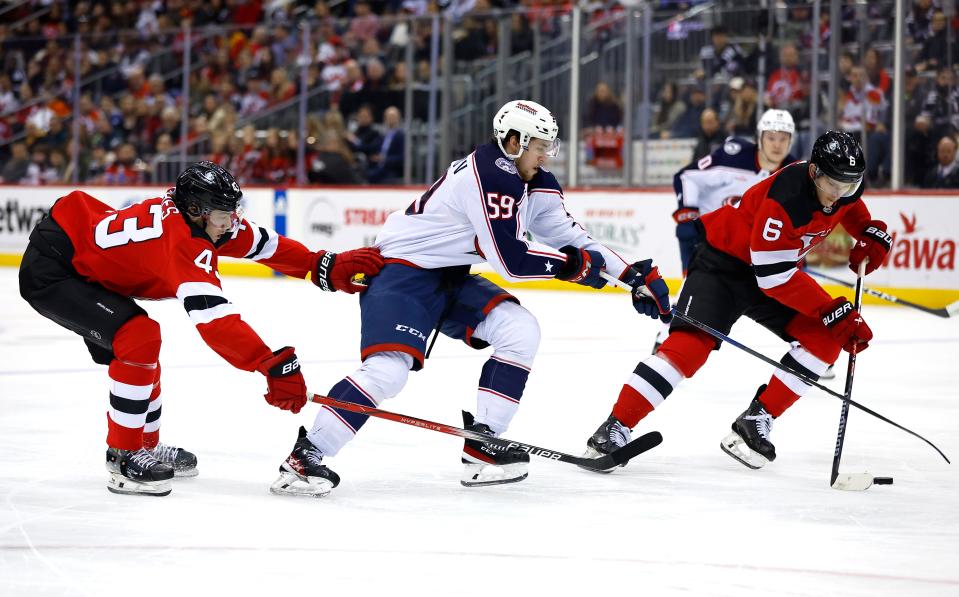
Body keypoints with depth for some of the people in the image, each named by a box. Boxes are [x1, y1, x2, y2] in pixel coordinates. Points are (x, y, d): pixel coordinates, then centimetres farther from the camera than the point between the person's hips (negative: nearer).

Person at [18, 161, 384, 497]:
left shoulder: (202, 218, -4)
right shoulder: (182, 241, -30)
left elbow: (264, 244, 6)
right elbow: (215, 320, -38)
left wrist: (327, 268, -1)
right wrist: (276, 366, -41)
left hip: (82, 260, 11)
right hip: (48, 270, -11)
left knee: (139, 345, 18)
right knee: (138, 336, -21)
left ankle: (146, 446, 33)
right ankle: (122, 458, -12)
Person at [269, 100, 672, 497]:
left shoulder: (536, 184, 6)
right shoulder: (491, 176, -24)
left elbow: (571, 238, 13)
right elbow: (512, 261, -26)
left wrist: (636, 276, 9)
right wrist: (572, 264, -12)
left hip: (450, 279, 9)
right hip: (400, 273, -9)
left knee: (520, 329, -7)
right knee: (389, 368, -26)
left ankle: (482, 446, -4)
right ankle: (305, 456, -18)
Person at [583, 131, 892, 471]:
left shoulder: (843, 181, -10)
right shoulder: (785, 197, -33)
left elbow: (850, 207, 19)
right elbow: (775, 278, -33)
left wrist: (872, 234, -1)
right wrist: (833, 312, -33)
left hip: (776, 267, 8)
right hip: (723, 261, -8)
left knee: (824, 339, -8)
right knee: (691, 343, -25)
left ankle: (756, 421, -2)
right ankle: (615, 429, -24)